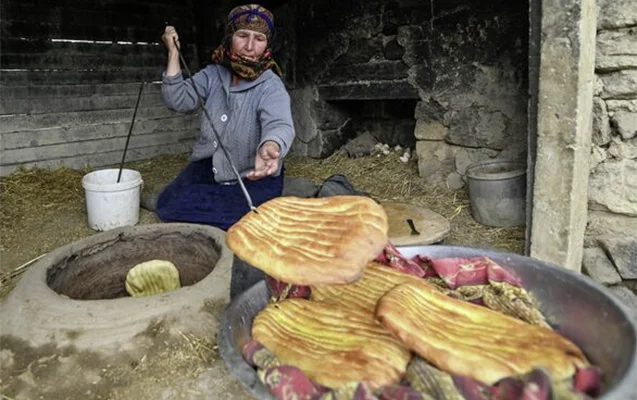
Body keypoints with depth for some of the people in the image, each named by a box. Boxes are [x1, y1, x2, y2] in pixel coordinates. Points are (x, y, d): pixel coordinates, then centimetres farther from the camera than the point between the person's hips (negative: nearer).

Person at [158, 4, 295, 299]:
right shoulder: (213, 74, -2)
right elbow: (178, 101, -6)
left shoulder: (271, 88, -19)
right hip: (206, 170, 5)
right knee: (168, 207, -8)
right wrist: (173, 53, -14)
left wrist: (270, 148, -63)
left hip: (251, 179, -5)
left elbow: (280, 125, -39)